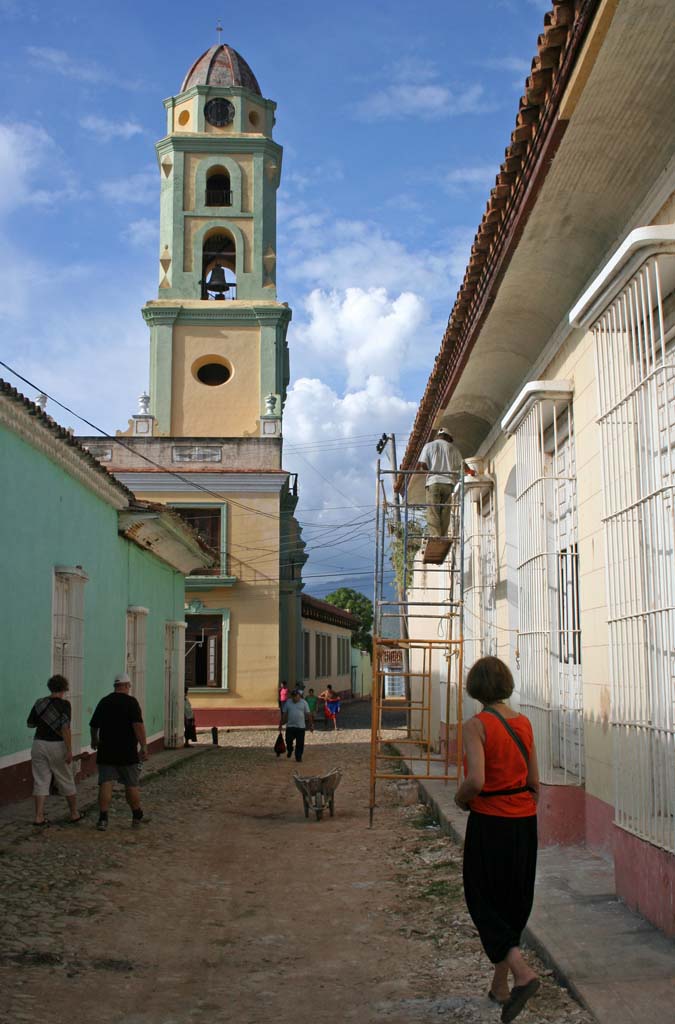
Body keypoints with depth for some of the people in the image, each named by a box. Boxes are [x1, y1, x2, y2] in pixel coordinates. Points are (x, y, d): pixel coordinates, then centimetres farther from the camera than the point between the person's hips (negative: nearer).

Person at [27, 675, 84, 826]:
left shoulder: (39, 703, 3)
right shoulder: (64, 704, -10)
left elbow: (30, 724, 11)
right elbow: (65, 727, -18)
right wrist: (69, 750, -18)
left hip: (39, 744, 3)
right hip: (57, 746, -3)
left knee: (41, 781, 5)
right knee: (66, 781, 10)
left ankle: (38, 817, -3)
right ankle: (74, 814, 21)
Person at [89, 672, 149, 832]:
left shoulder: (103, 702, 8)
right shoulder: (131, 701, -8)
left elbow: (94, 725, 18)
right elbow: (138, 725, -18)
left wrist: (95, 741, 37)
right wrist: (144, 747, -16)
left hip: (106, 752, 3)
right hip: (127, 753, -3)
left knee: (105, 784, 0)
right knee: (132, 784, 10)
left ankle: (103, 818, -9)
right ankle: (137, 816, 23)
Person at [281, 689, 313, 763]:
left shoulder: (303, 703, 2)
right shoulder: (288, 702, 7)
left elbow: (308, 714, 2)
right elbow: (284, 714, 10)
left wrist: (311, 725, -1)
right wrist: (281, 724, 7)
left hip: (301, 727, -1)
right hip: (290, 726, 1)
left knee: (300, 744, 0)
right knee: (288, 741, -4)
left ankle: (298, 757, 12)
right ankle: (289, 750, 27)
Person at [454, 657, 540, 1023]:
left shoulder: (476, 725, -15)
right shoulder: (523, 723, 3)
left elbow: (476, 780, -26)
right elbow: (533, 782, 7)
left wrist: (460, 798, -5)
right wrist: (529, 821, 18)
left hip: (490, 823, -6)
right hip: (524, 821, 6)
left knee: (482, 902, 8)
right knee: (513, 903, 17)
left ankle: (522, 972, -10)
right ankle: (500, 986, 25)